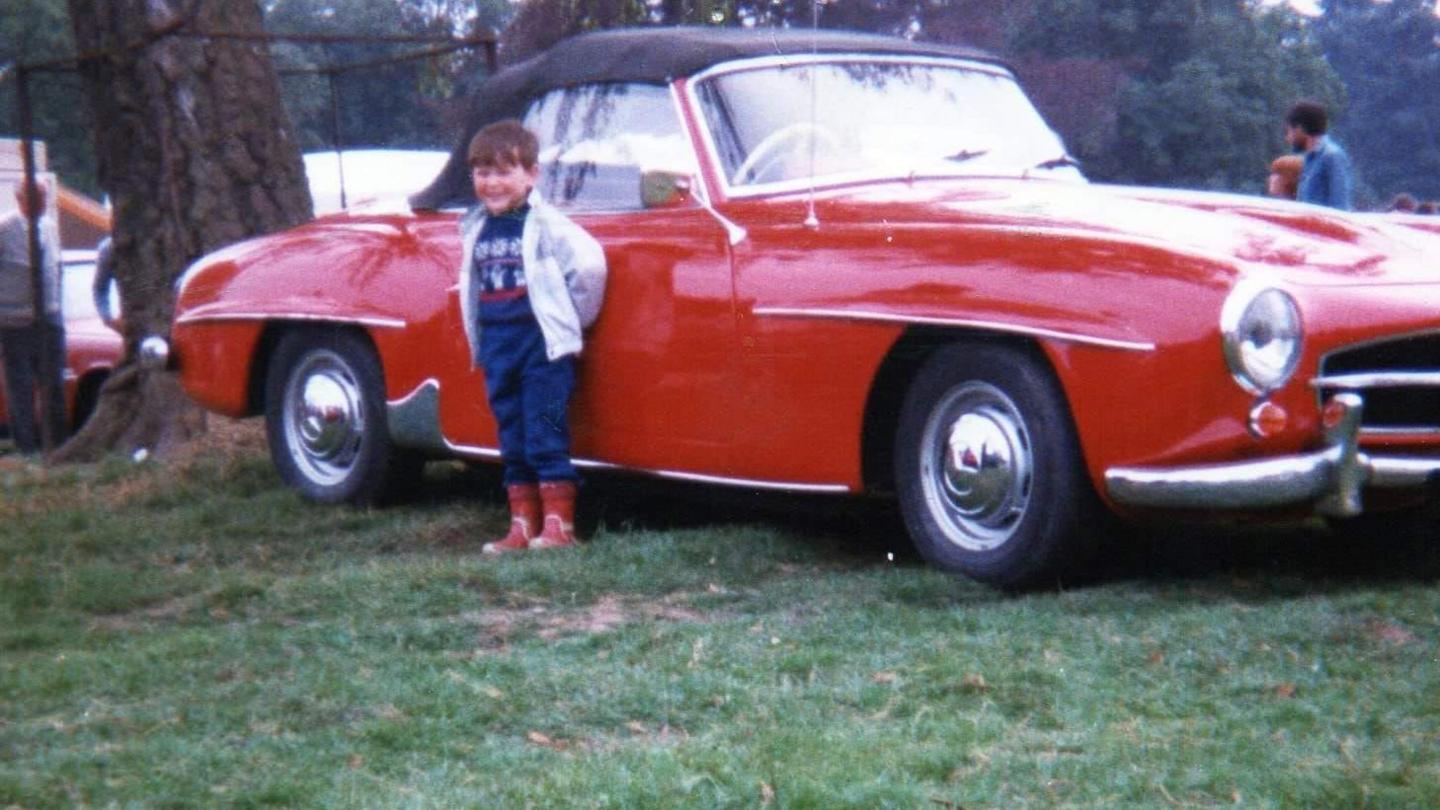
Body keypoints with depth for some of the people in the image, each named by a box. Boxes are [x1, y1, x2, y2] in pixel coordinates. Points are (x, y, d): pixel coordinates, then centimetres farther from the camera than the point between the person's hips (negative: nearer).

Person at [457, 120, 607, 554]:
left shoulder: (546, 224, -10)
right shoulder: (475, 229, 9)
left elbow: (590, 263, -18)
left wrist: (572, 319, -9)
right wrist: (479, 345, 16)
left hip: (545, 344, -6)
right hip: (497, 347, 6)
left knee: (546, 438, -5)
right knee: (513, 441, 10)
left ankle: (558, 525, -1)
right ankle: (522, 526, 15)